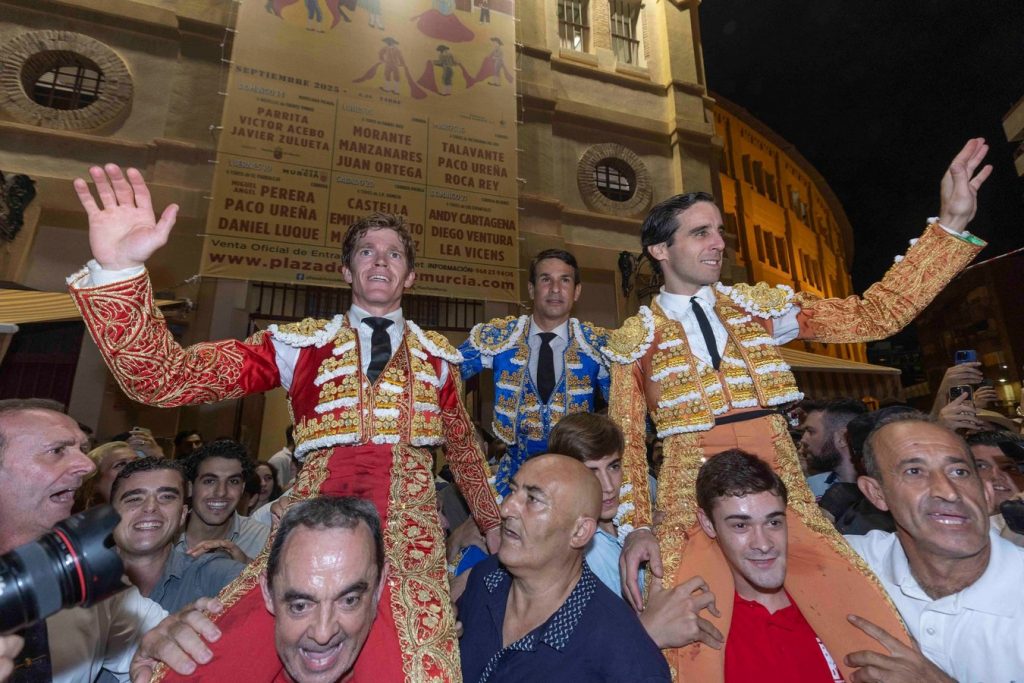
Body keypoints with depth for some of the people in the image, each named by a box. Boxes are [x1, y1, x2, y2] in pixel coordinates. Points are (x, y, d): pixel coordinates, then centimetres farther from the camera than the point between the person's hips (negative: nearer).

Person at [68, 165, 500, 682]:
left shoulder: (437, 356, 14)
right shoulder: (299, 345, 9)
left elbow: (463, 448, 24)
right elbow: (164, 377, -1)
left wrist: (492, 524, 30)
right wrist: (117, 270, -15)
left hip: (407, 528, 0)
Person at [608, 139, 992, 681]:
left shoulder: (757, 305, 11)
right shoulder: (634, 338, 3)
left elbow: (876, 315, 6)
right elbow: (626, 439, 1)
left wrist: (952, 224, 1)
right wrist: (635, 526, -11)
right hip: (691, 506, -2)